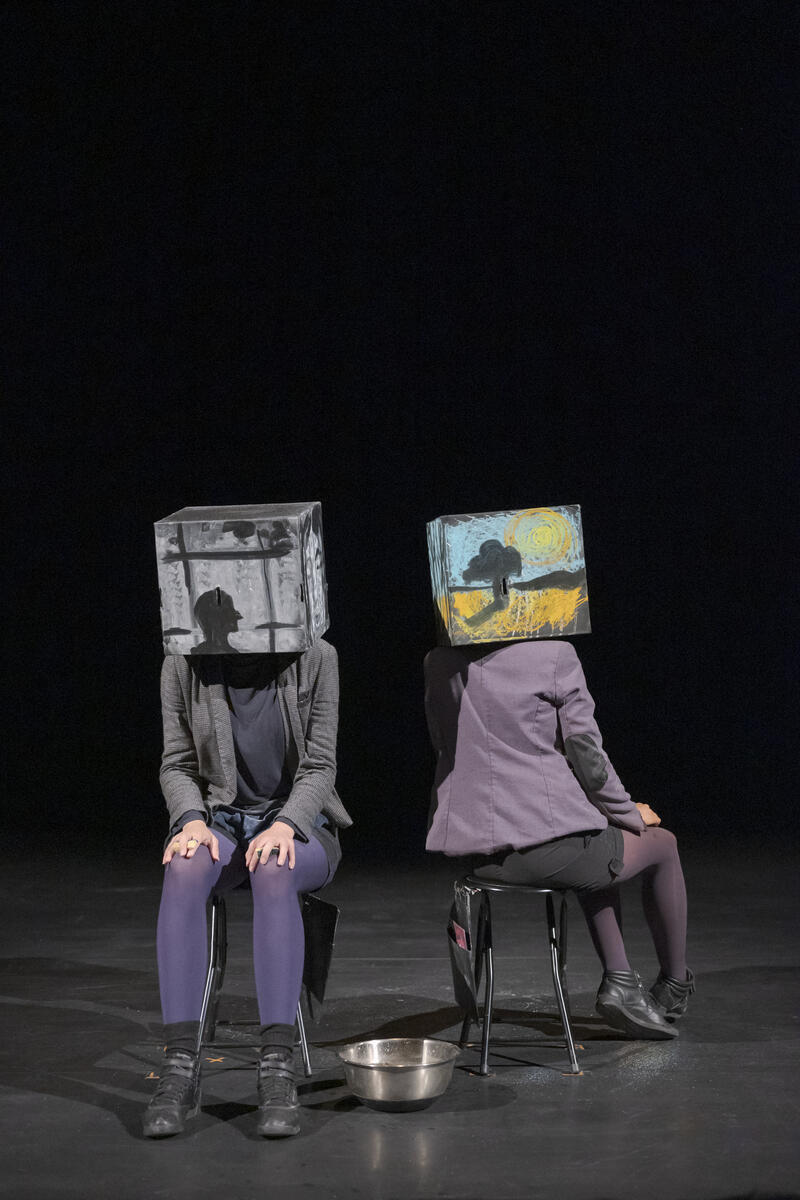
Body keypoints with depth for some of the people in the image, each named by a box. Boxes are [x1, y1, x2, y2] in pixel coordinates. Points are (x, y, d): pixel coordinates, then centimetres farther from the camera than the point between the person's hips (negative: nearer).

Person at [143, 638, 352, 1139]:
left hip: (297, 821, -1)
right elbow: (178, 764, 3)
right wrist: (192, 819, -17)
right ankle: (180, 1065, -37)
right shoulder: (184, 665, -4)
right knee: (185, 869, -35)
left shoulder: (315, 657, -8)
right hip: (221, 819, 2)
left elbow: (319, 766, -7)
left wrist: (285, 825, -24)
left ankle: (278, 1070, -41)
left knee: (274, 871, -38)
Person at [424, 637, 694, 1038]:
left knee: (600, 850, 35)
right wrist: (629, 813, 10)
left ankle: (618, 980, 28)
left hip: (474, 849, 6)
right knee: (662, 844, 23)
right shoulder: (554, 654, -12)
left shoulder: (439, 661, 5)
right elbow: (588, 759, -10)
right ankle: (674, 988, 38)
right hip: (549, 844, -6)